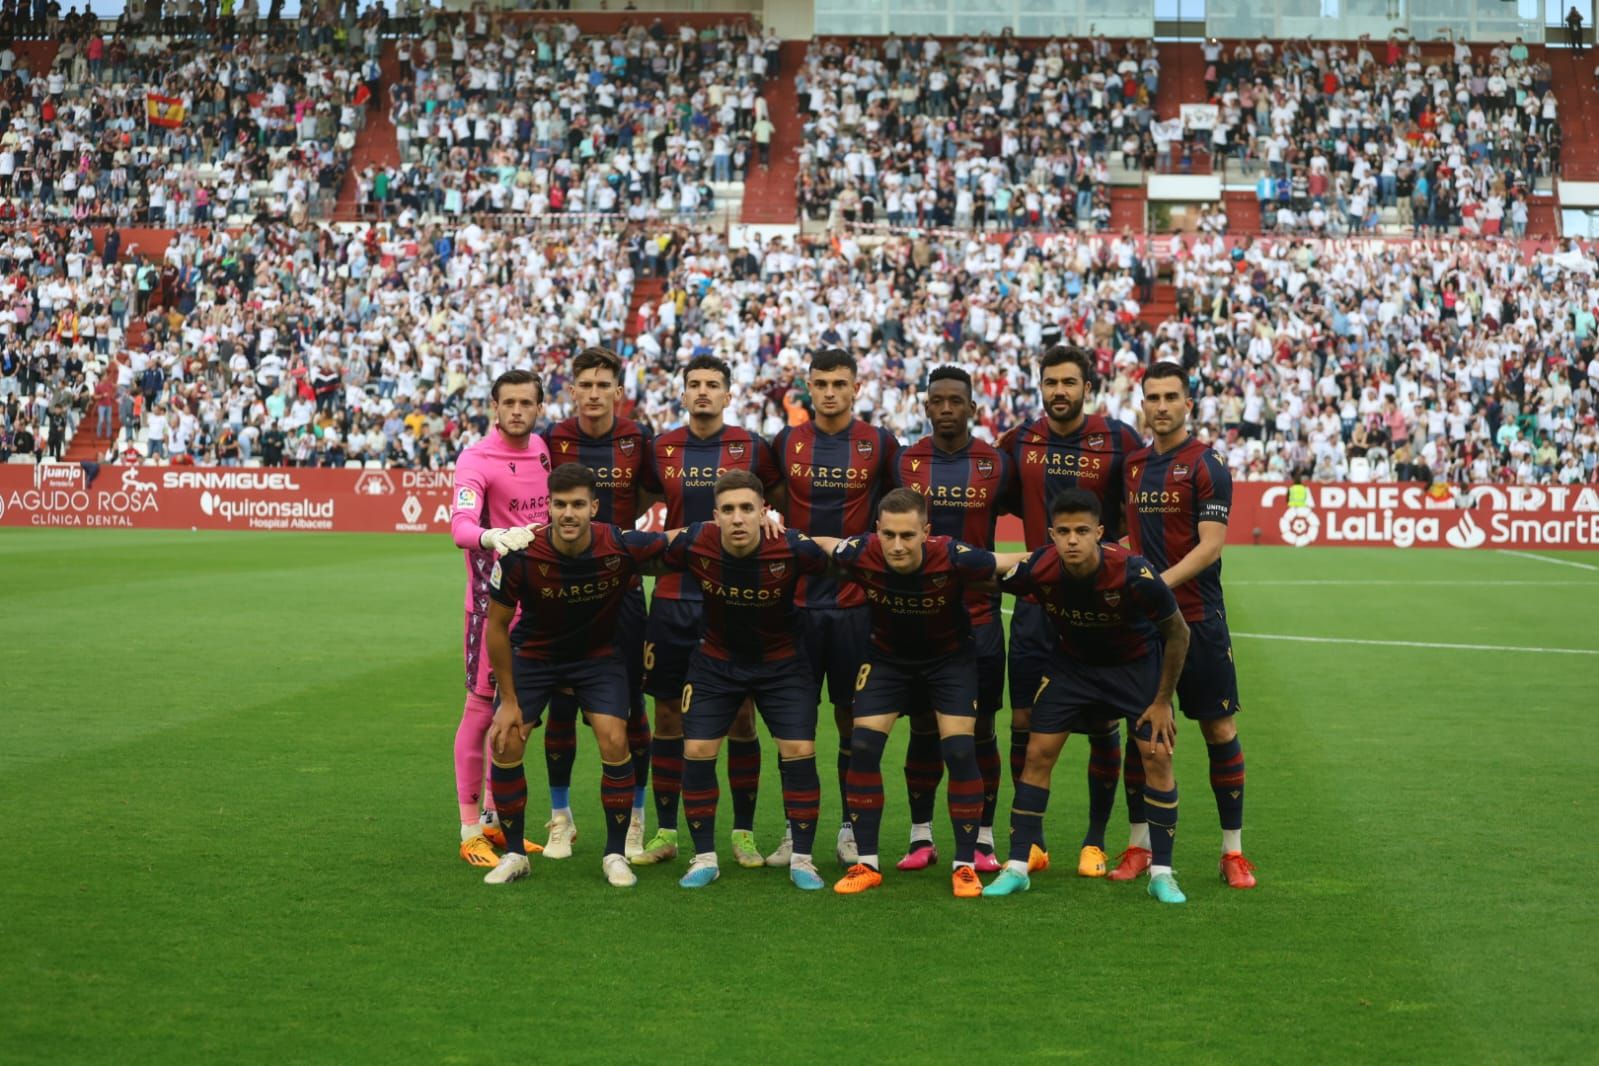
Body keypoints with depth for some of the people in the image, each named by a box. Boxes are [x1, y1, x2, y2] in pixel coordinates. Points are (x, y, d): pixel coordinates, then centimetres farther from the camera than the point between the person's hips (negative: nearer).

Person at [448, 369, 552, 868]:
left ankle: (495, 818, 26)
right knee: (482, 707, -2)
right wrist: (494, 536, -49)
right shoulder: (476, 460, -14)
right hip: (493, 599, -6)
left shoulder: (543, 451, 7)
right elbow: (460, 524, -31)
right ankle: (470, 831, 5)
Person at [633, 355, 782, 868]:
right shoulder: (662, 449, 6)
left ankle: (744, 833, 12)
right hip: (672, 599, 2)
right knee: (668, 715, 5)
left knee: (741, 716, 2)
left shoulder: (750, 447, 1)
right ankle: (665, 832, 14)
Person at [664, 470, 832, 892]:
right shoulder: (692, 544, -24)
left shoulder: (793, 549, -29)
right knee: (696, 752, -4)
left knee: (800, 752, -8)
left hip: (781, 663, -1)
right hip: (716, 661, 1)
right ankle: (704, 857, 12)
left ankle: (801, 859, 7)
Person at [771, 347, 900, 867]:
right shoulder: (785, 442, 5)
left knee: (853, 717, 4)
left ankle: (850, 830, 14)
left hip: (855, 601, -1)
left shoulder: (881, 444, 1)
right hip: (797, 599, 1)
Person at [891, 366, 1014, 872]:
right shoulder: (904, 463, 2)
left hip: (979, 616, -1)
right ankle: (920, 836, 15)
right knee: (922, 729, 5)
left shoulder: (997, 465, 0)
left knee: (981, 729, 3)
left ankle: (984, 838, 12)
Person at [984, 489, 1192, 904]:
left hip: (1135, 663, -2)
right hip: (1071, 661, 2)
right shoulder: (1037, 569, -29)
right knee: (1038, 753, -5)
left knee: (1157, 757, -10)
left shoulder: (1133, 574, -34)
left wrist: (1162, 701, -12)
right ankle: (1018, 866, 5)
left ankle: (1161, 873, 3)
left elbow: (1178, 633, -17)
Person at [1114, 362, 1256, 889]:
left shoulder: (1206, 466, -6)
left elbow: (1209, 547, -13)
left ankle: (1233, 851, 8)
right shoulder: (1132, 465, 11)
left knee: (1220, 731, 0)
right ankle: (1138, 846, 16)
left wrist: (1158, 584, -23)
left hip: (1197, 619, -5)